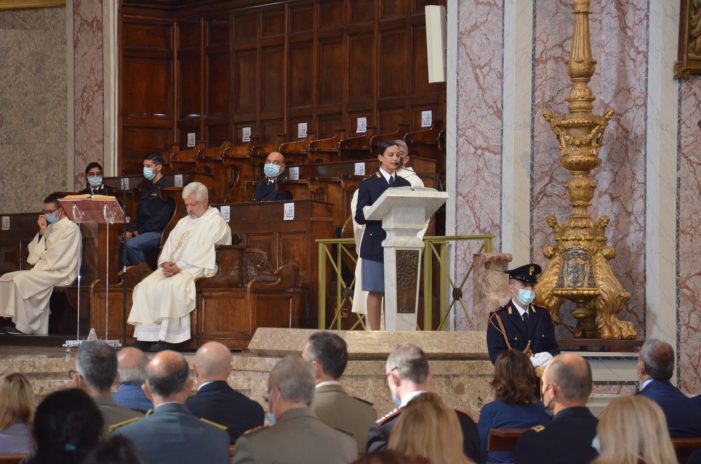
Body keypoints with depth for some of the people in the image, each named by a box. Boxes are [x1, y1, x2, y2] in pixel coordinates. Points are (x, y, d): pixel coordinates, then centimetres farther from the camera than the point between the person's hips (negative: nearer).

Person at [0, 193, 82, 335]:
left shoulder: (71, 229, -9)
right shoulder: (50, 227, 17)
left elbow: (55, 257, -16)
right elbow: (33, 251, 11)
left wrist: (38, 265, -6)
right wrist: (42, 232, 0)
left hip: (60, 273, -9)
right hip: (44, 270, 9)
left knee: (20, 280, -27)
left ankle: (24, 327, -21)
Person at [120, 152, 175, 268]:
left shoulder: (165, 188, -10)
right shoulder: (148, 187, 20)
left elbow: (162, 219, -18)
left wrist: (139, 231, -15)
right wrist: (130, 230, 2)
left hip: (158, 232, -9)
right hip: (143, 231, 9)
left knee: (132, 244, -30)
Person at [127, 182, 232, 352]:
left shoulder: (216, 222, 0)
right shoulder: (184, 222, 26)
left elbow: (205, 253, -11)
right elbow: (169, 245, 18)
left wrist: (180, 267, -16)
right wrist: (166, 263, -5)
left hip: (198, 269, -7)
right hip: (173, 267, 7)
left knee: (172, 286, -34)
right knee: (147, 286, -19)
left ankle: (167, 339, -32)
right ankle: (147, 336, -24)